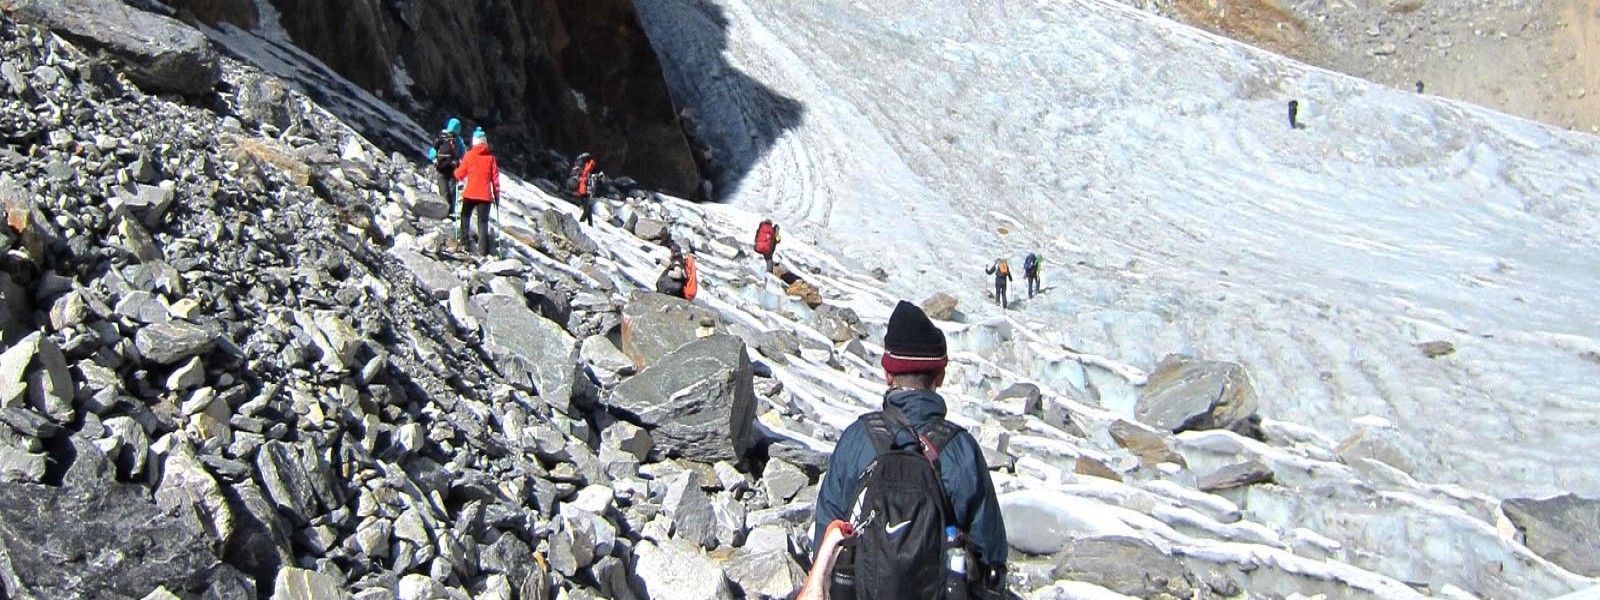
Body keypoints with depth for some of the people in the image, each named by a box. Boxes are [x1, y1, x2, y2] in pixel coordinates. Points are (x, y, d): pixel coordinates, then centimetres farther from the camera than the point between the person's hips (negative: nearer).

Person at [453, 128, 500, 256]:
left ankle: (465, 243, 7)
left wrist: (456, 171, 25)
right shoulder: (490, 157, 2)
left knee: (465, 217, 19)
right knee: (483, 222, 3)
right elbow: (495, 177, 2)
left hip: (470, 194, -1)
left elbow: (460, 175, 2)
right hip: (485, 195, 1)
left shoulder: (469, 156, -2)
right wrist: (496, 194, 9)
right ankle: (483, 250, -7)